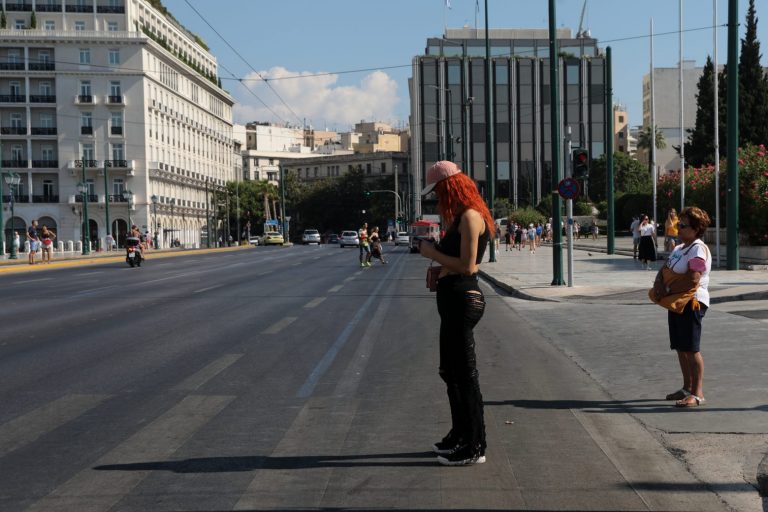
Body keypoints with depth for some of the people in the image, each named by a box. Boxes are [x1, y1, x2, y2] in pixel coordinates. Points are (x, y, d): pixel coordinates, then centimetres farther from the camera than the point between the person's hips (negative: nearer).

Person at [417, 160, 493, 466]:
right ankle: (460, 435, 34)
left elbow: (467, 265, -22)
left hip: (462, 299, -11)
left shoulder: (470, 216, -16)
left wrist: (433, 254, -12)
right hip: (454, 298, 11)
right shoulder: (462, 217, 16)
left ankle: (474, 447, 5)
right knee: (451, 371, 20)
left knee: (465, 373, -4)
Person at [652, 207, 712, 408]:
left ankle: (698, 393, -2)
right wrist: (658, 283, -4)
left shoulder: (698, 250, -15)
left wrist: (667, 289, -17)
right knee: (680, 348, 15)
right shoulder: (679, 248, 15)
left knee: (691, 349, -8)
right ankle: (687, 388, 26)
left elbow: (692, 280, -24)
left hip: (691, 303, -10)